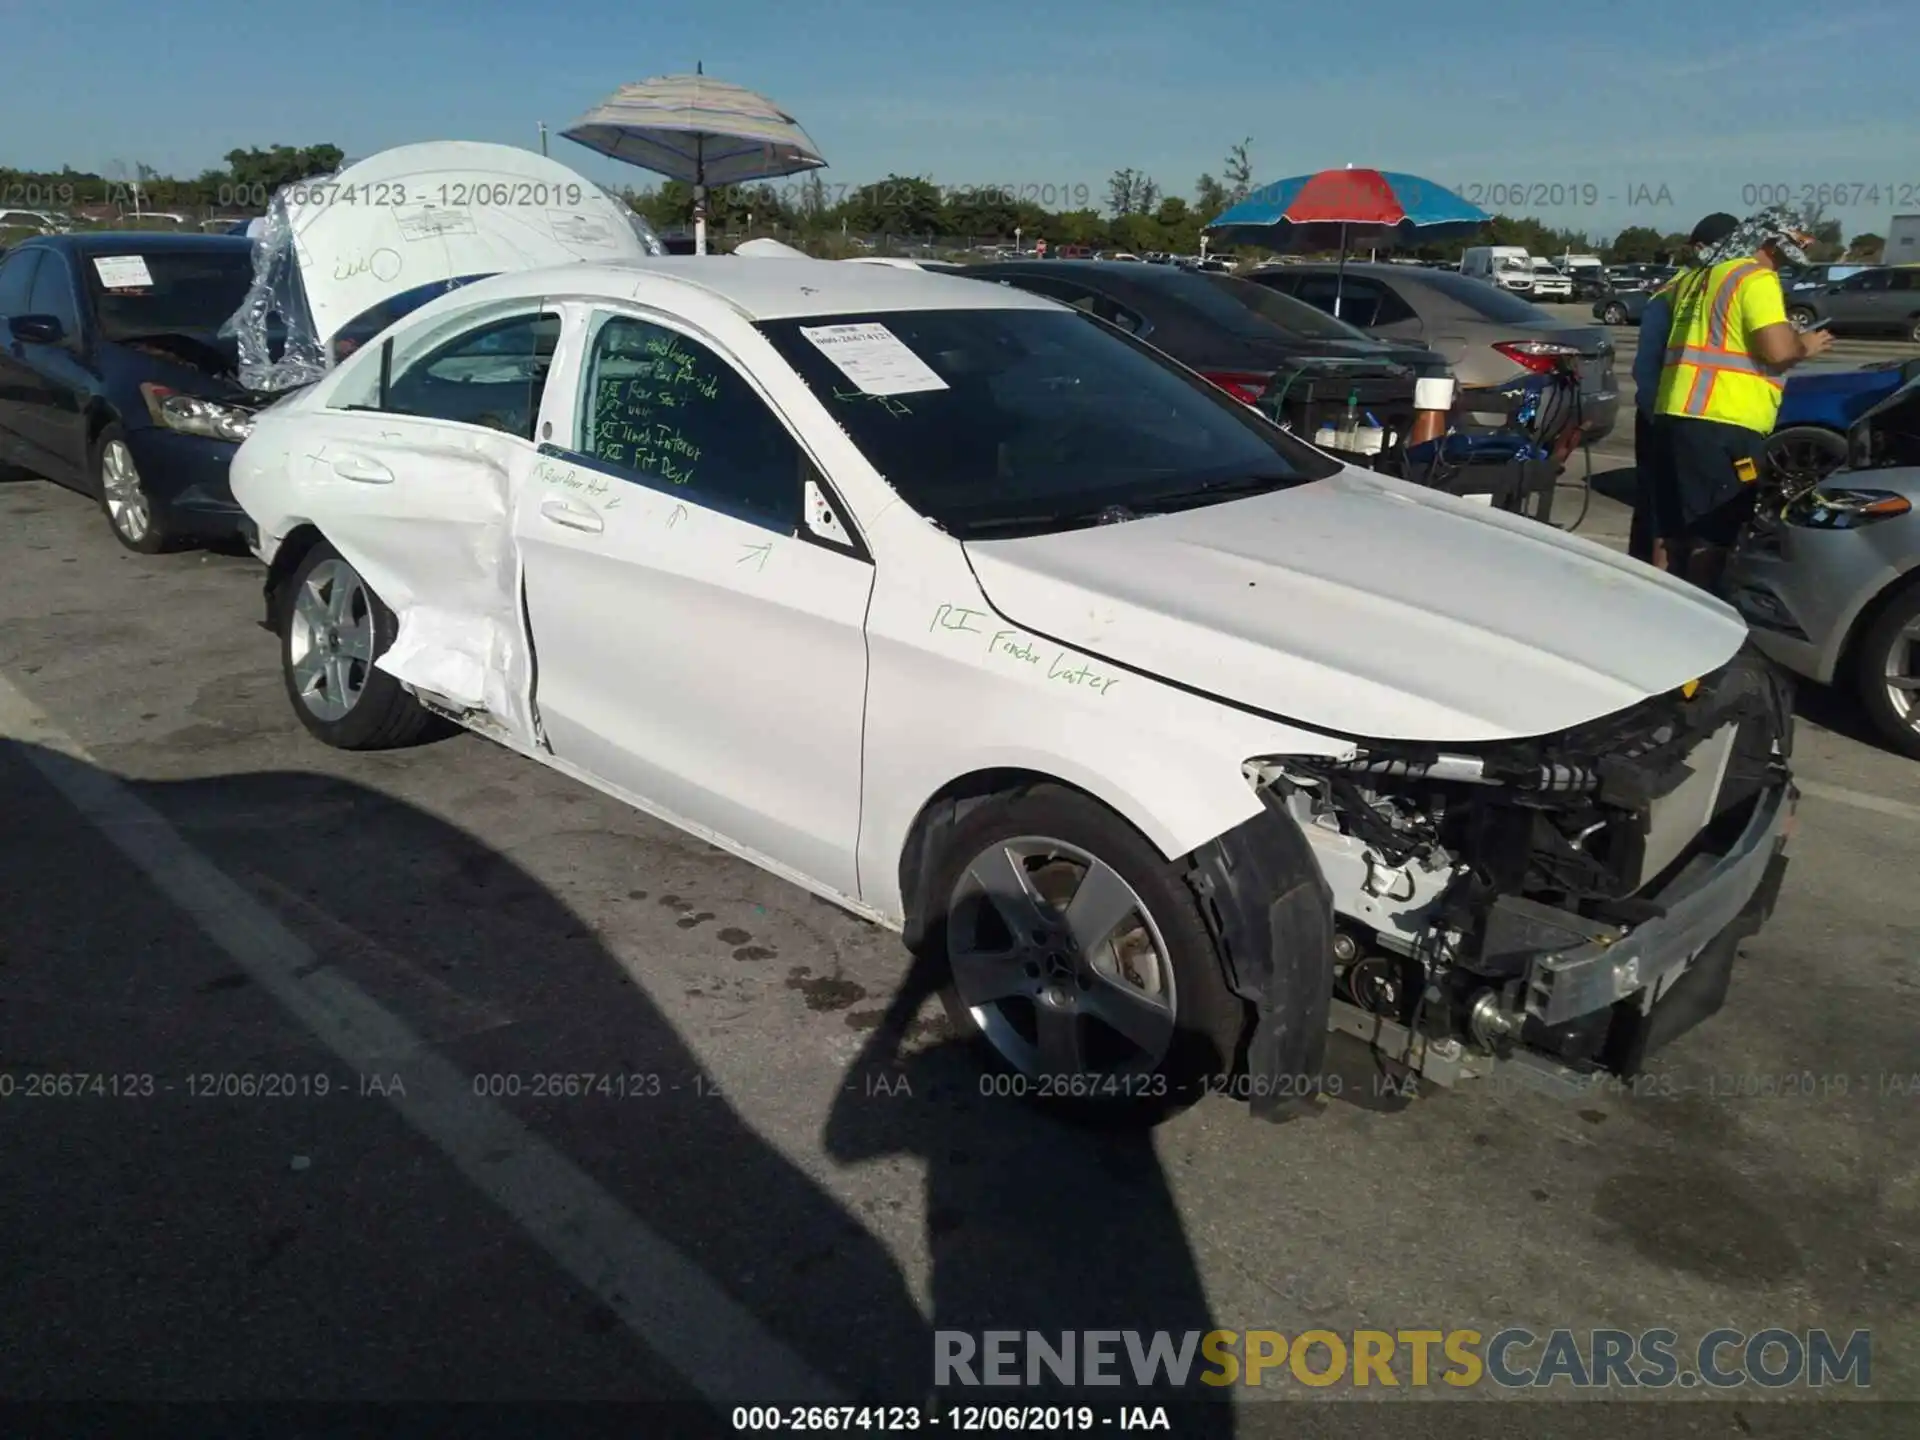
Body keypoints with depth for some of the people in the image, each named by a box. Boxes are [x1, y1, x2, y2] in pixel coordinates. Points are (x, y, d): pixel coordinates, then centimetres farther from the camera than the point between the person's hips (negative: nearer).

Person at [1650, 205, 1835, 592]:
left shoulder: (1696, 277, 19)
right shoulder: (1757, 279, -7)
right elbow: (1777, 349, -16)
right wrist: (1805, 345, 4)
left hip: (1677, 413, 9)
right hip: (1722, 423, -9)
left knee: (1681, 527, 15)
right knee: (1713, 533, -6)